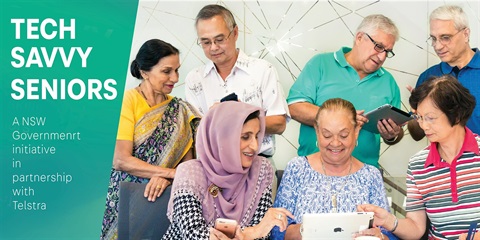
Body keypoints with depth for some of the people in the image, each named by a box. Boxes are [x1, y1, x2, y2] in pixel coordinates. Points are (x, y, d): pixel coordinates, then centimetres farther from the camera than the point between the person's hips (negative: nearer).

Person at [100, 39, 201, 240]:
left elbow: (188, 163, 2)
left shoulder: (180, 110, 8)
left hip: (158, 195, 3)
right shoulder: (129, 100, -4)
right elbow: (121, 160, -11)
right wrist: (172, 172, -14)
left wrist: (165, 177, -17)